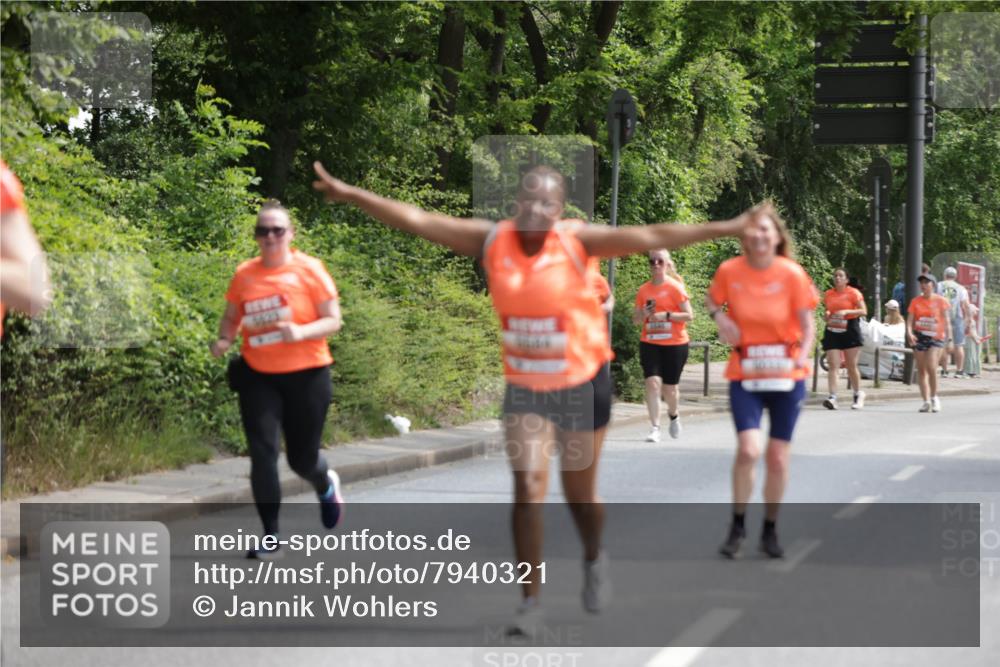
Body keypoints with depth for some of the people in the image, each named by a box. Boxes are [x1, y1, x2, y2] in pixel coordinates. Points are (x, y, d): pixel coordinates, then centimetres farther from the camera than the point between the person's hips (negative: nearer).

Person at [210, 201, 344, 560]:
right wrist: (224, 339, -7)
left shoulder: (309, 269, -6)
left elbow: (333, 321, -6)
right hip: (258, 378, 2)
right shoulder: (245, 274, 2)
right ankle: (271, 537, -2)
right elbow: (231, 317, 15)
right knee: (262, 453, -11)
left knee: (302, 458, 9)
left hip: (306, 376, -2)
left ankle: (327, 484, 47)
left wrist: (300, 332, -24)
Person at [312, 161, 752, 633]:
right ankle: (530, 602, -4)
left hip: (582, 385, -2)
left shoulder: (577, 243, -15)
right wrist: (351, 195, -12)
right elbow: (417, 220, -9)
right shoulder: (493, 240, -8)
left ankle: (594, 560, 43)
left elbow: (649, 237, -22)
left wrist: (727, 228, -28)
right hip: (524, 388, 2)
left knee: (579, 493, 11)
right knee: (527, 488, -10)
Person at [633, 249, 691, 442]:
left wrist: (667, 315, -18)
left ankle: (673, 415, 38)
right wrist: (644, 314, -9)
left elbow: (689, 315, -6)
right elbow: (635, 319, 13)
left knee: (669, 388, 5)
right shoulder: (643, 290, 6)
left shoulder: (675, 288, -5)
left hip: (675, 344, -2)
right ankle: (654, 429, -12)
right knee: (652, 383, -15)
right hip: (649, 343, 2)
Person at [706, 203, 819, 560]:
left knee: (778, 456, 4)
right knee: (748, 449, -16)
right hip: (745, 375, 0)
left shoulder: (792, 273, -9)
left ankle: (770, 530, 22)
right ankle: (737, 526, 3)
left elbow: (807, 325, -3)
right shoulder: (730, 270, -6)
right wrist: (720, 316, -9)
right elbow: (711, 300, 14)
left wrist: (802, 356, -21)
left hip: (786, 376, 0)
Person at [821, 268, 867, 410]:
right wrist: (827, 315, 0)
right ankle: (832, 397, -17)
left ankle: (858, 395, 19)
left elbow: (864, 311, -7)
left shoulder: (853, 293, -1)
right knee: (833, 365, -9)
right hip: (832, 331, 3)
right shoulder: (828, 294, 11)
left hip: (850, 331, -3)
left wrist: (846, 312, -19)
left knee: (851, 366, 2)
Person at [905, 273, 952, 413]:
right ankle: (926, 401, 8)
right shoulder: (915, 301, 6)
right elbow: (910, 319, 2)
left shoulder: (941, 301, -1)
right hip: (919, 337, 3)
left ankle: (934, 398, 3)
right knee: (921, 369, 2)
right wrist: (909, 333, -17)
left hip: (936, 338, -3)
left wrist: (949, 339, -4)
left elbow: (947, 321, 1)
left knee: (931, 367, -16)